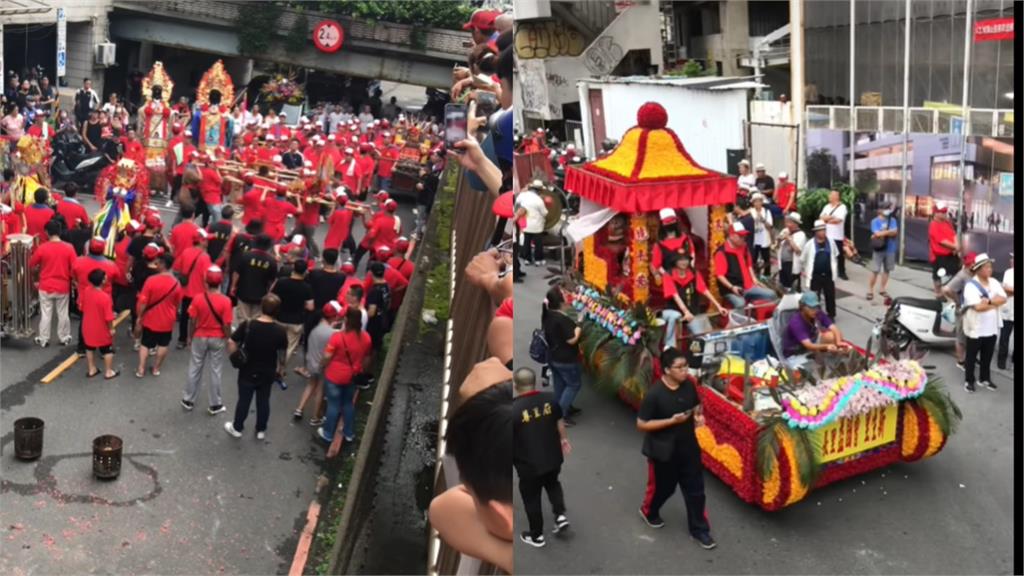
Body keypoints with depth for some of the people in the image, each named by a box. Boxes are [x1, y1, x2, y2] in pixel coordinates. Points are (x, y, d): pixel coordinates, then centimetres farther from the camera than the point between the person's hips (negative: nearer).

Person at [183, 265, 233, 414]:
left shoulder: (198, 299, -15)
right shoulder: (226, 301, -20)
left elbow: (192, 321, -8)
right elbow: (226, 325, -16)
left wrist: (190, 337, 7)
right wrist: (228, 339, 1)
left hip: (200, 338, 1)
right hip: (218, 339, -1)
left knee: (195, 369, 16)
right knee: (215, 371, 11)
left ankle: (188, 400, 29)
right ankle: (215, 405, 21)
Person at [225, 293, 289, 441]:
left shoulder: (247, 325, -18)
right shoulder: (280, 331, -16)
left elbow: (231, 342, -15)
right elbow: (282, 353, -5)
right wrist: (281, 369, 11)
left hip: (248, 371, -1)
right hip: (268, 373, 1)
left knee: (244, 399, 16)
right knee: (263, 401, 17)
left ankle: (237, 428, 32)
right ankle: (261, 430, 30)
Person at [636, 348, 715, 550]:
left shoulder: (689, 384, -8)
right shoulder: (655, 394, -25)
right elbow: (641, 424, -20)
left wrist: (699, 415, -12)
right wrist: (672, 421, -26)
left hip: (688, 446, 5)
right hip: (663, 450, -5)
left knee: (695, 489, 11)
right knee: (662, 487, 17)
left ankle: (699, 529, 27)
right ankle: (648, 511, 48)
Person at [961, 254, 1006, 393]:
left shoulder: (994, 283, 4)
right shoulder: (971, 285, -17)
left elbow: (1003, 299, -7)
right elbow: (978, 306, -26)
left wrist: (988, 301, -22)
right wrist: (995, 302, -14)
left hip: (992, 328, 6)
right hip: (975, 328, -6)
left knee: (987, 355, 17)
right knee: (972, 356, 8)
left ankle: (984, 378, 32)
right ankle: (969, 380, 20)